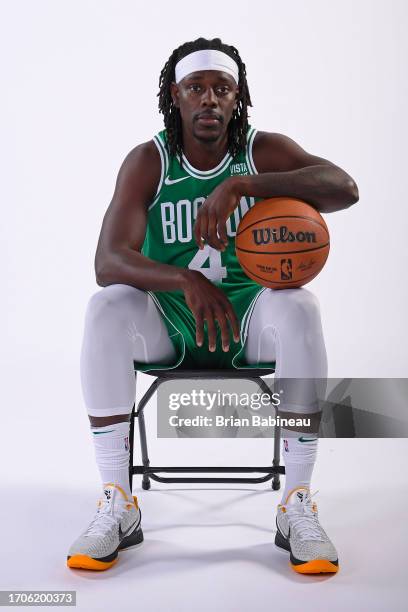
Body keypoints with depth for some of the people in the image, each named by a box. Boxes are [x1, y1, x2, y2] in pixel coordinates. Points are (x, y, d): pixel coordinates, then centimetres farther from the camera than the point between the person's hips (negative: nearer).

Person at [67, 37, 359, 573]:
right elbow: (108, 261, -19)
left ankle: (297, 507, -22)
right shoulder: (148, 161, -6)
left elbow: (345, 188, -24)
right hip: (169, 320, 1)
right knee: (105, 308, -29)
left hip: (251, 315, 0)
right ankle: (118, 505, -21)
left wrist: (238, 185, -34)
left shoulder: (265, 151, -5)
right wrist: (186, 281, -38)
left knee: (300, 308, -32)